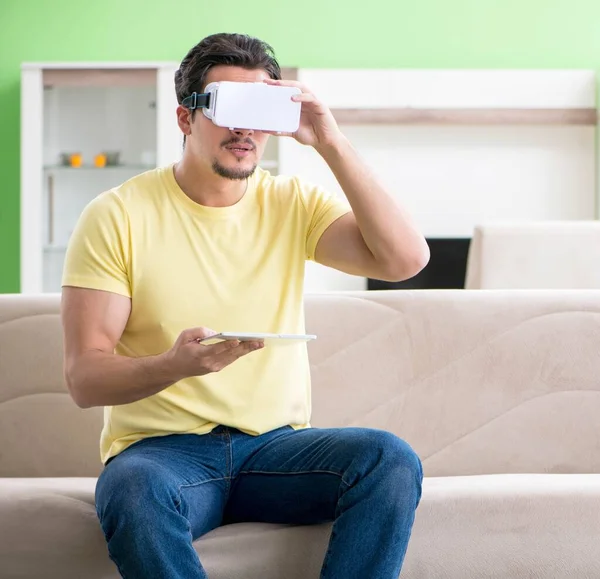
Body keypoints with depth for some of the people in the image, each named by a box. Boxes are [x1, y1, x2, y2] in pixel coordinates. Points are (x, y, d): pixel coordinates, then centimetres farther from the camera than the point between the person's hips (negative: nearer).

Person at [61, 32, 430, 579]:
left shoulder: (293, 204, 7)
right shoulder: (117, 216, -3)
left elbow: (406, 259, -8)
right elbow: (84, 378, -8)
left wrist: (331, 143, -11)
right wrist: (174, 365, -29)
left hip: (277, 442, 3)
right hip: (162, 447, -3)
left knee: (392, 461, -25)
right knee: (132, 488, -38)